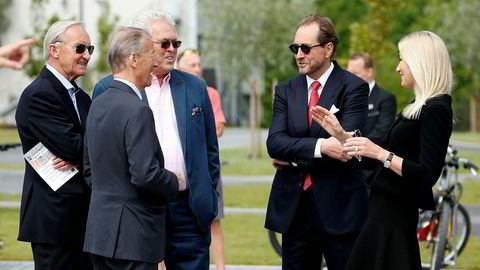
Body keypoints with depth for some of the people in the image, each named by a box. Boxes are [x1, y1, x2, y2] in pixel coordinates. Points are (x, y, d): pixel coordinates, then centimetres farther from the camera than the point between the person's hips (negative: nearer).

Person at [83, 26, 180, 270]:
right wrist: (175, 183, -4)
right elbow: (145, 174, -22)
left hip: (100, 230, 9)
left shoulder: (98, 104, 11)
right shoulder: (137, 111, -17)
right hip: (132, 236, -9)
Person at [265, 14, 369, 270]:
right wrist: (319, 147, -21)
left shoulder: (353, 88, -4)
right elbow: (274, 142, -5)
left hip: (338, 207, -4)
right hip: (293, 206, 4)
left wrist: (294, 156, -10)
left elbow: (345, 145, -16)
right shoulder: (286, 90, 9)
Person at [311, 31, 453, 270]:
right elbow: (379, 161, 16)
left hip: (395, 213, -9)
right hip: (385, 208, 9)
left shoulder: (435, 110, -16)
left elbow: (426, 177, -22)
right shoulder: (420, 107, 13)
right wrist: (340, 134, 10)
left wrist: (380, 153, -25)